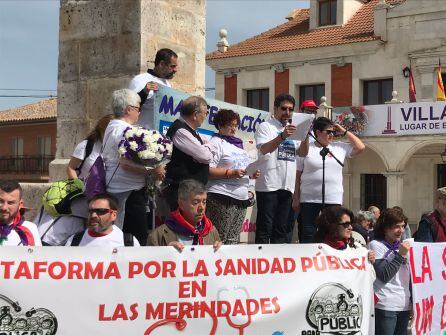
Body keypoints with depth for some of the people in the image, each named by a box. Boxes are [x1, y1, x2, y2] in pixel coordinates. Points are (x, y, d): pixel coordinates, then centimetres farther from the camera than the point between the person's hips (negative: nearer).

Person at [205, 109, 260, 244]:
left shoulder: (238, 144, 21)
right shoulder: (216, 143, -3)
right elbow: (208, 171, -14)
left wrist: (252, 174, 11)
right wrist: (231, 173, -21)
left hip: (241, 199, 8)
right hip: (222, 198, -8)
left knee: (233, 240, 7)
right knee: (219, 240, -8)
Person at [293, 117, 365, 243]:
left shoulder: (340, 147, 12)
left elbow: (360, 147, 10)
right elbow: (297, 176, 1)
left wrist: (344, 131, 7)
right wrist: (296, 199, -3)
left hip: (333, 200, 3)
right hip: (309, 200, -3)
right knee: (307, 235, 0)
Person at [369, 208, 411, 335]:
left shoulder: (402, 246, 14)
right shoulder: (376, 245, -6)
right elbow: (384, 276, -15)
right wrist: (400, 254, -13)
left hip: (404, 305, 6)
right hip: (386, 307, -6)